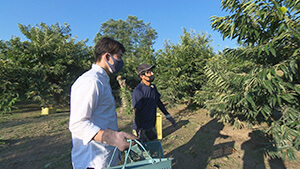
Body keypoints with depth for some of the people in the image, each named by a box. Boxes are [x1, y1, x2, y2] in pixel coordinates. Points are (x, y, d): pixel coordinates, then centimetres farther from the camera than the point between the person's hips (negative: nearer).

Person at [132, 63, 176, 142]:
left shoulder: (153, 87, 2)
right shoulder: (138, 92, -24)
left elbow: (159, 102, 12)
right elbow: (137, 112, -22)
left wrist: (168, 116, 13)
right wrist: (140, 131, -21)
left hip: (152, 126, 8)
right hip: (142, 128, -7)